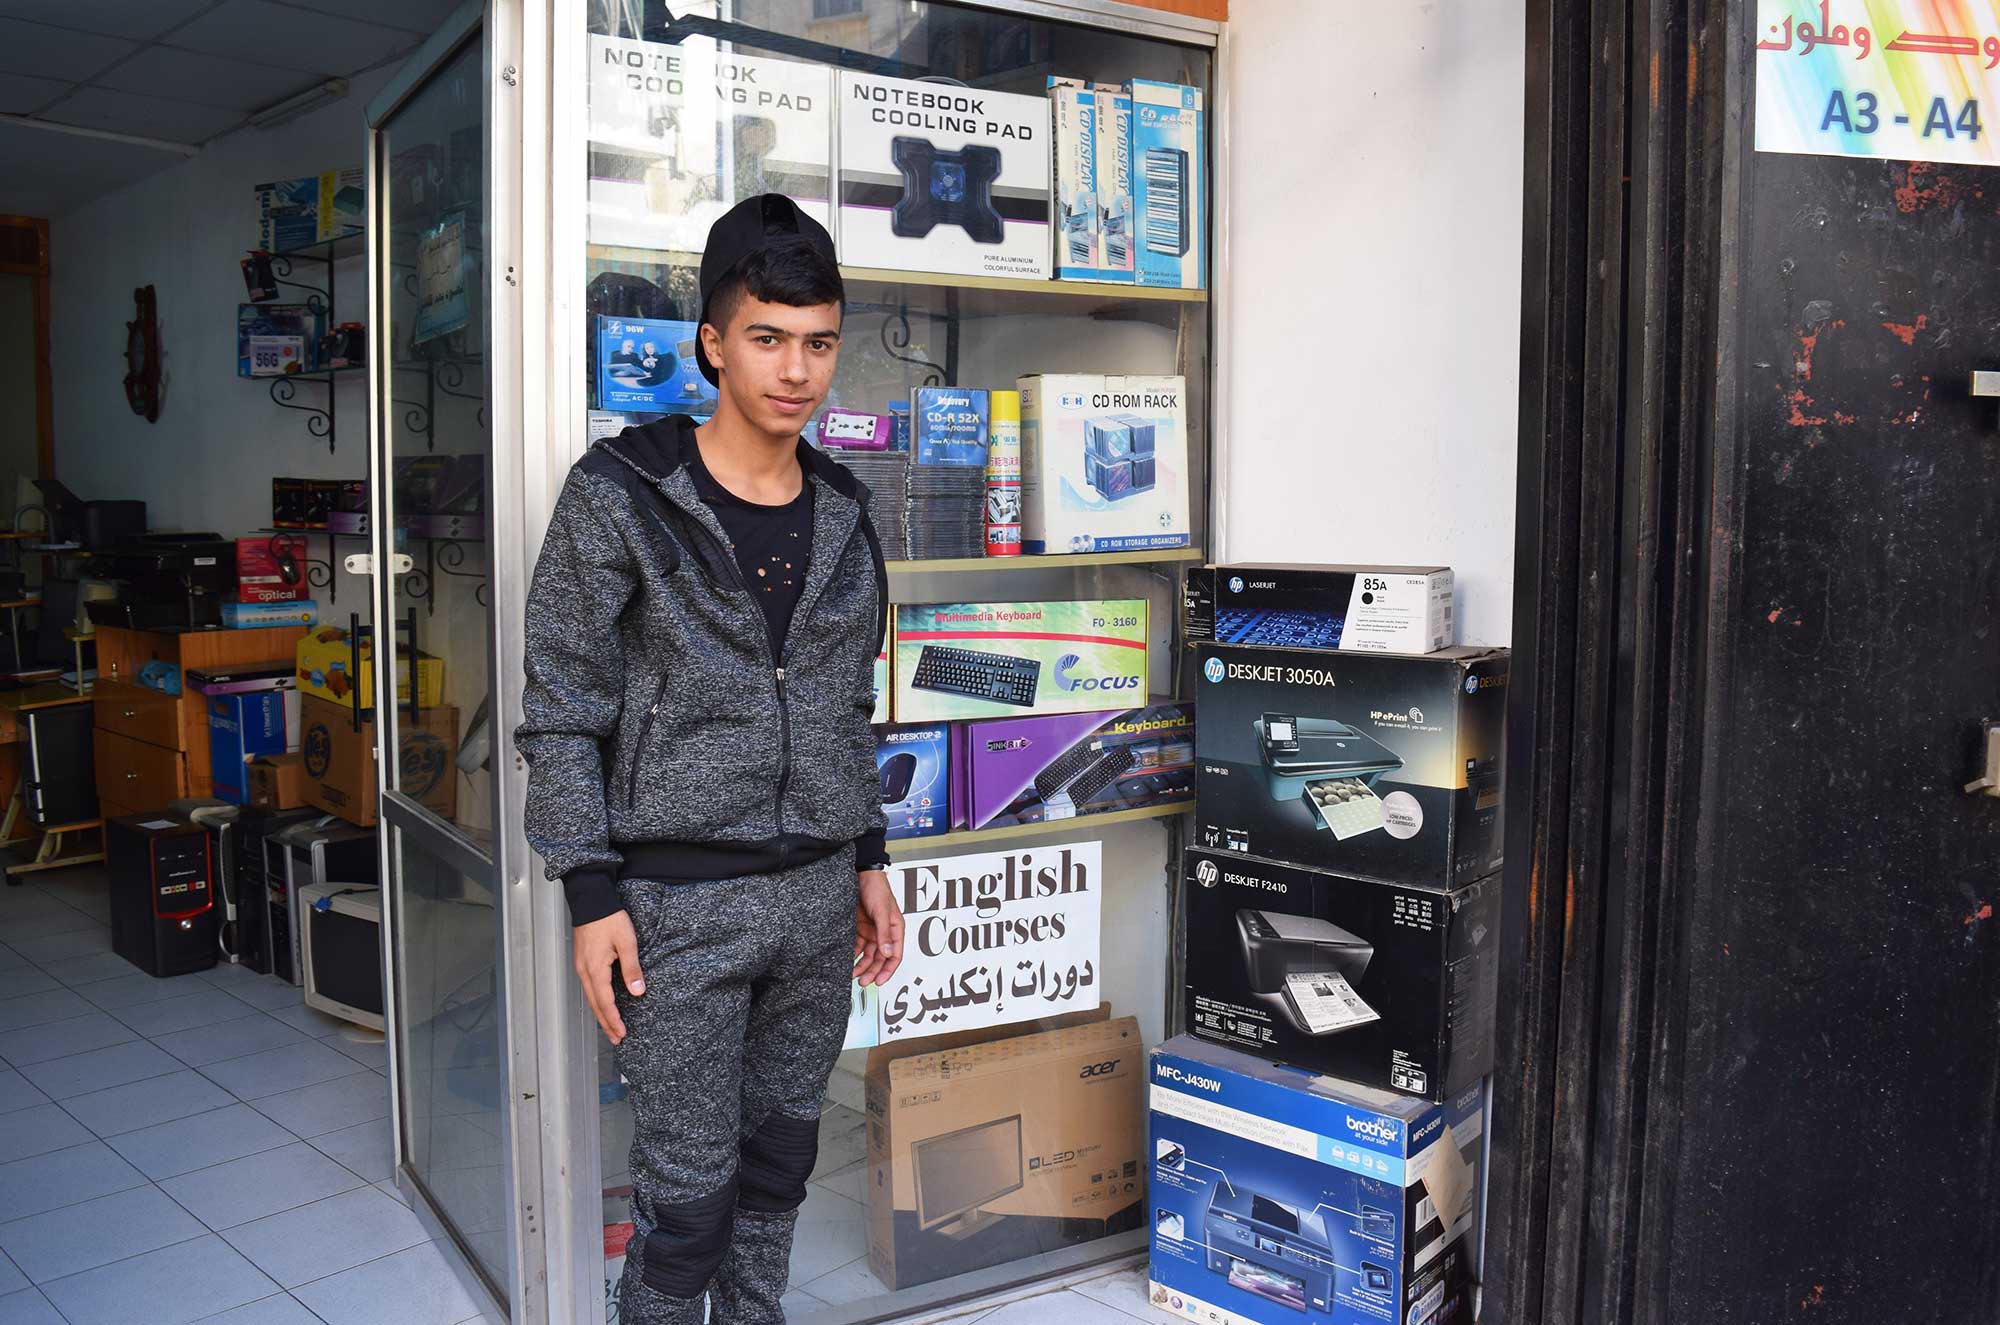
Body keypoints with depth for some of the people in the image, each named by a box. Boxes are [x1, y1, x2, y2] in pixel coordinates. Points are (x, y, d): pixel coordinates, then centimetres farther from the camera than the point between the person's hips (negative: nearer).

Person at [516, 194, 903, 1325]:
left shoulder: (844, 513, 7)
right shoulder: (619, 498, -9)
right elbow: (563, 713, -8)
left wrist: (870, 861, 14)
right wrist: (592, 896, -11)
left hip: (818, 893, 5)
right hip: (680, 899, -5)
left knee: (780, 1161, 17)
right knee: (689, 1189, 4)